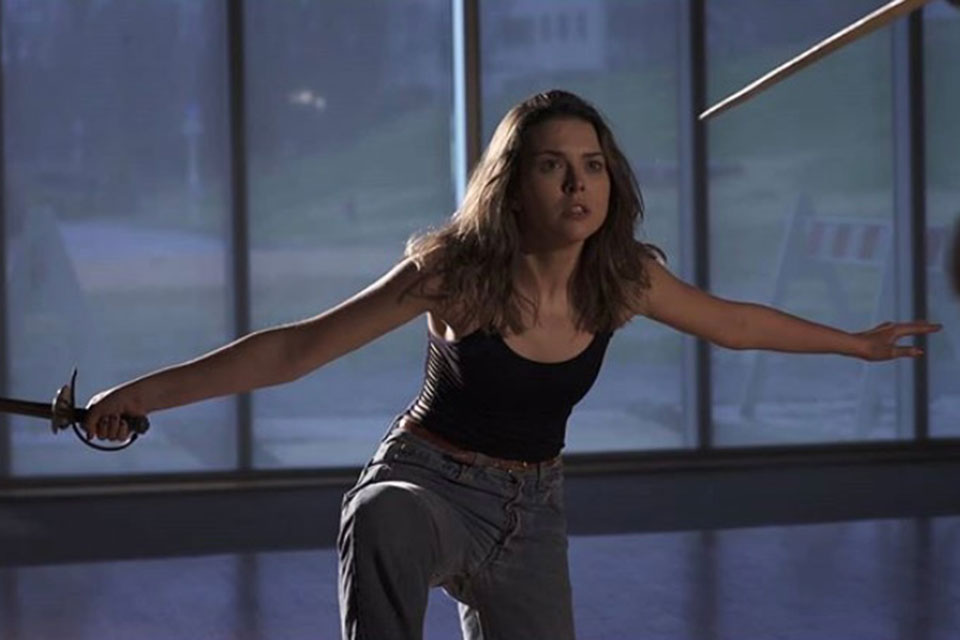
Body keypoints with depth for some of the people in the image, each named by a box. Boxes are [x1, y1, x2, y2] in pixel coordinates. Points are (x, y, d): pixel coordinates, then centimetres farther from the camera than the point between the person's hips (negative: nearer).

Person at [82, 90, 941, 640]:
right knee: (386, 519, -43)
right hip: (428, 481, -5)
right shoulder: (456, 273, -19)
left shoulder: (624, 279, -7)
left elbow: (736, 321, 12)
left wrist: (855, 342, 23)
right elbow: (299, 348, -19)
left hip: (532, 514, 5)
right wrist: (148, 391, -26)